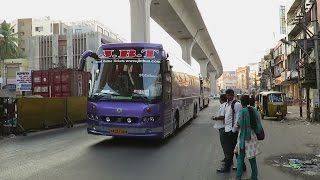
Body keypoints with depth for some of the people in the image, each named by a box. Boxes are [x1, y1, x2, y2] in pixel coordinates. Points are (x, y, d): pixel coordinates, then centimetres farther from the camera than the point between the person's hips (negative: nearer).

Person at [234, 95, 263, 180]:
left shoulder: (243, 111, -16)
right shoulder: (253, 110, 3)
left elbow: (240, 124, -16)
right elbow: (257, 123, 7)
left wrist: (237, 123, 5)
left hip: (244, 136, -6)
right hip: (252, 135, 6)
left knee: (240, 157, 1)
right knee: (252, 157, 14)